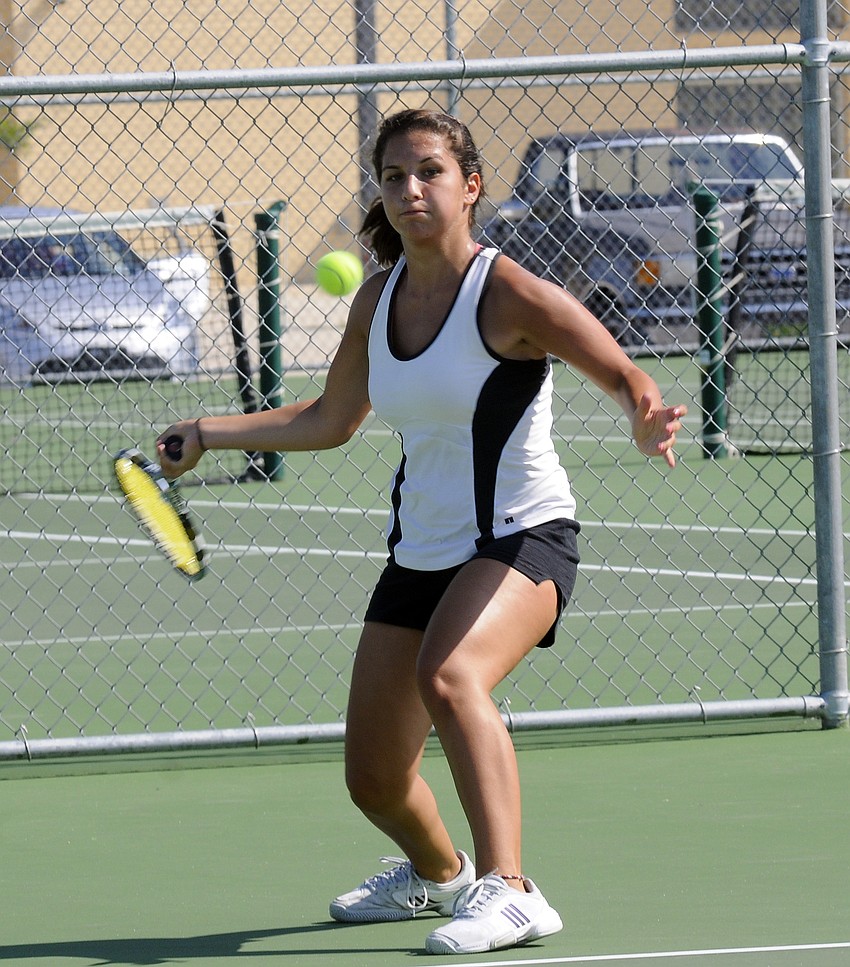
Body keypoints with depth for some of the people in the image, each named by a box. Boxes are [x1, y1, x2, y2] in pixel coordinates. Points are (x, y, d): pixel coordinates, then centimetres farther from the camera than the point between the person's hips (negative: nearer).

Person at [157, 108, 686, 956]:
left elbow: (625, 378, -13)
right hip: (420, 551, 6)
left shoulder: (507, 295, -15)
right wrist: (210, 433, 10)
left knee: (449, 675, -38)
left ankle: (507, 890, -41)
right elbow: (328, 421, 18)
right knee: (374, 780, 9)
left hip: (522, 538, -6)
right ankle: (436, 872, 44)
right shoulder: (378, 301, 3)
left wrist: (646, 423, -36)